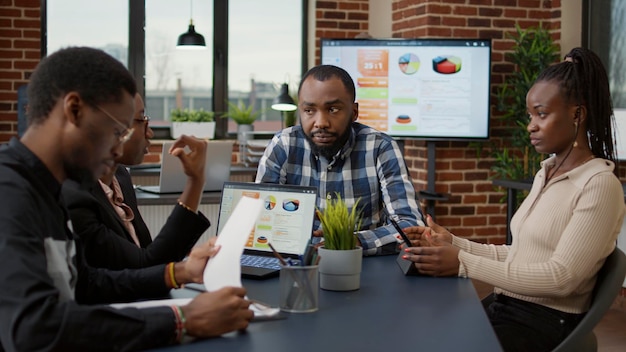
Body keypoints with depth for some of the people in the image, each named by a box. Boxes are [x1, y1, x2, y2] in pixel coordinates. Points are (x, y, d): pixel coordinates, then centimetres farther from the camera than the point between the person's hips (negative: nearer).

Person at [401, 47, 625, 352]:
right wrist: (454, 244, 1)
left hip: (546, 323, -7)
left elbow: (562, 277, -20)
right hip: (505, 308, 7)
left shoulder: (600, 184, -13)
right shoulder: (546, 174, 14)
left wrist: (464, 263, -22)